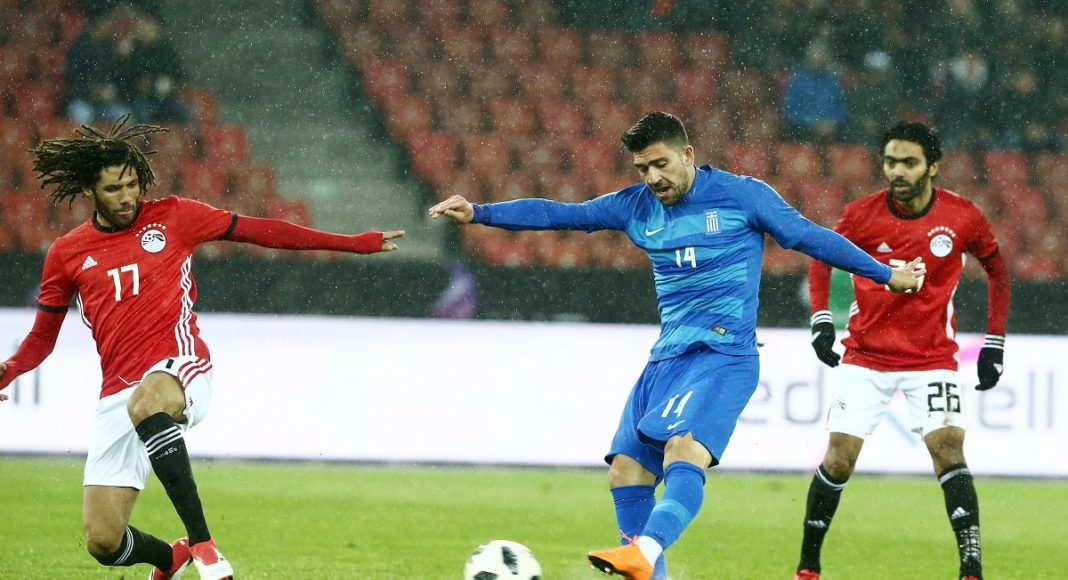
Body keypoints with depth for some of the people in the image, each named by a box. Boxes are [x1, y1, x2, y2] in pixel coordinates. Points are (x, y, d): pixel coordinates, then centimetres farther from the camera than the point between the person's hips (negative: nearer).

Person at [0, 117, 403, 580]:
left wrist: (356, 243, 11)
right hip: (118, 395, 3)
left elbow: (262, 231, 11)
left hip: (179, 371, -3)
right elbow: (42, 338, 18)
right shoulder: (66, 254, 11)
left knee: (146, 403, -43)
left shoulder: (173, 217, 7)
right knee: (103, 542, -4)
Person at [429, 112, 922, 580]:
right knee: (626, 471, 0)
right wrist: (478, 214, 2)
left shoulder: (741, 196, -2)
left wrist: (886, 275, 9)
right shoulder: (637, 206, 11)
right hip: (665, 359, 7)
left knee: (683, 453, -28)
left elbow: (809, 236, 4)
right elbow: (557, 214, 10)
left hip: (723, 354, -7)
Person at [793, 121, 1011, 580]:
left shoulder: (963, 217, -9)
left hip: (932, 357, -1)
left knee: (948, 450, -18)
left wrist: (994, 344, 6)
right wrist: (820, 321, -4)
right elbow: (822, 259, 9)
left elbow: (996, 268, 9)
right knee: (838, 459, -3)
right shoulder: (862, 214, -10)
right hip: (866, 357, 1)